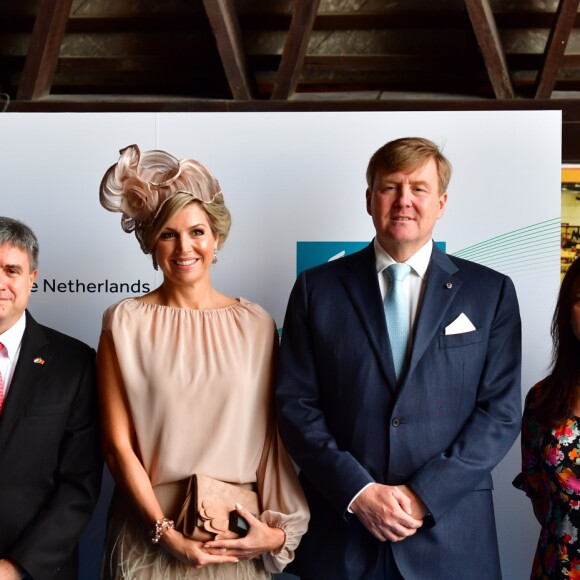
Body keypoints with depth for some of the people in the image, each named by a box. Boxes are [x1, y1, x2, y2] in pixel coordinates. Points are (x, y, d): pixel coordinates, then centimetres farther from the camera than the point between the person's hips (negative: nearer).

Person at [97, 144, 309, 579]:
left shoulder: (256, 324, 0)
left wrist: (277, 528, -6)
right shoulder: (126, 323, -5)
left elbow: (269, 435, 2)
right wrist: (167, 532, -11)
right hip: (149, 534, -1)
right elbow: (118, 444, -5)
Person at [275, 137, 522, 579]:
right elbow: (296, 405, -1)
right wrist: (357, 491, -12)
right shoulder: (317, 288, 2)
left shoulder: (491, 291, 2)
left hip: (450, 533, 0)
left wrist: (424, 493, -11)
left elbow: (501, 410, -2)